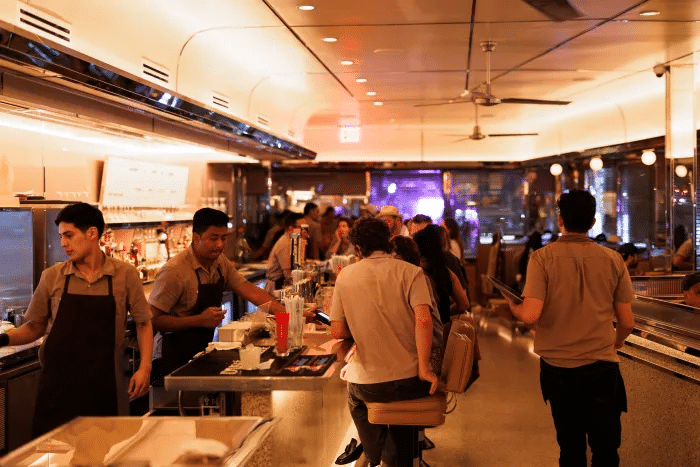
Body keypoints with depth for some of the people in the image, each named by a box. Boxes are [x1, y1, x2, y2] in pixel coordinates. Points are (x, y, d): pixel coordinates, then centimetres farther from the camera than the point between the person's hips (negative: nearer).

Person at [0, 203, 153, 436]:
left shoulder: (125, 275, 0)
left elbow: (143, 323, 5)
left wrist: (145, 367, -5)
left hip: (105, 387, -1)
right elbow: (34, 328, 12)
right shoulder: (52, 277, 4)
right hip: (58, 385, 1)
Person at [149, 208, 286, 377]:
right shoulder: (174, 271, -20)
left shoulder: (221, 263, 3)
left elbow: (250, 291, 1)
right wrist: (200, 320, -25)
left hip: (205, 350, 7)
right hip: (179, 359, -7)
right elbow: (153, 320, -20)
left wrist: (287, 313, -10)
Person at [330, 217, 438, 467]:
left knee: (356, 399, 37)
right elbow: (423, 320, -21)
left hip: (371, 386, 0)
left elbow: (338, 331, -1)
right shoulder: (410, 272, -7)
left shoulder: (345, 276, -2)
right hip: (412, 382, 0)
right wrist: (424, 369, -15)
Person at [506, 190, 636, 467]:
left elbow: (530, 315, -18)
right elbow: (627, 322, 1)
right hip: (602, 366, 0)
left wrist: (512, 305, 4)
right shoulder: (613, 260, -3)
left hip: (558, 366, 0)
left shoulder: (542, 258, -9)